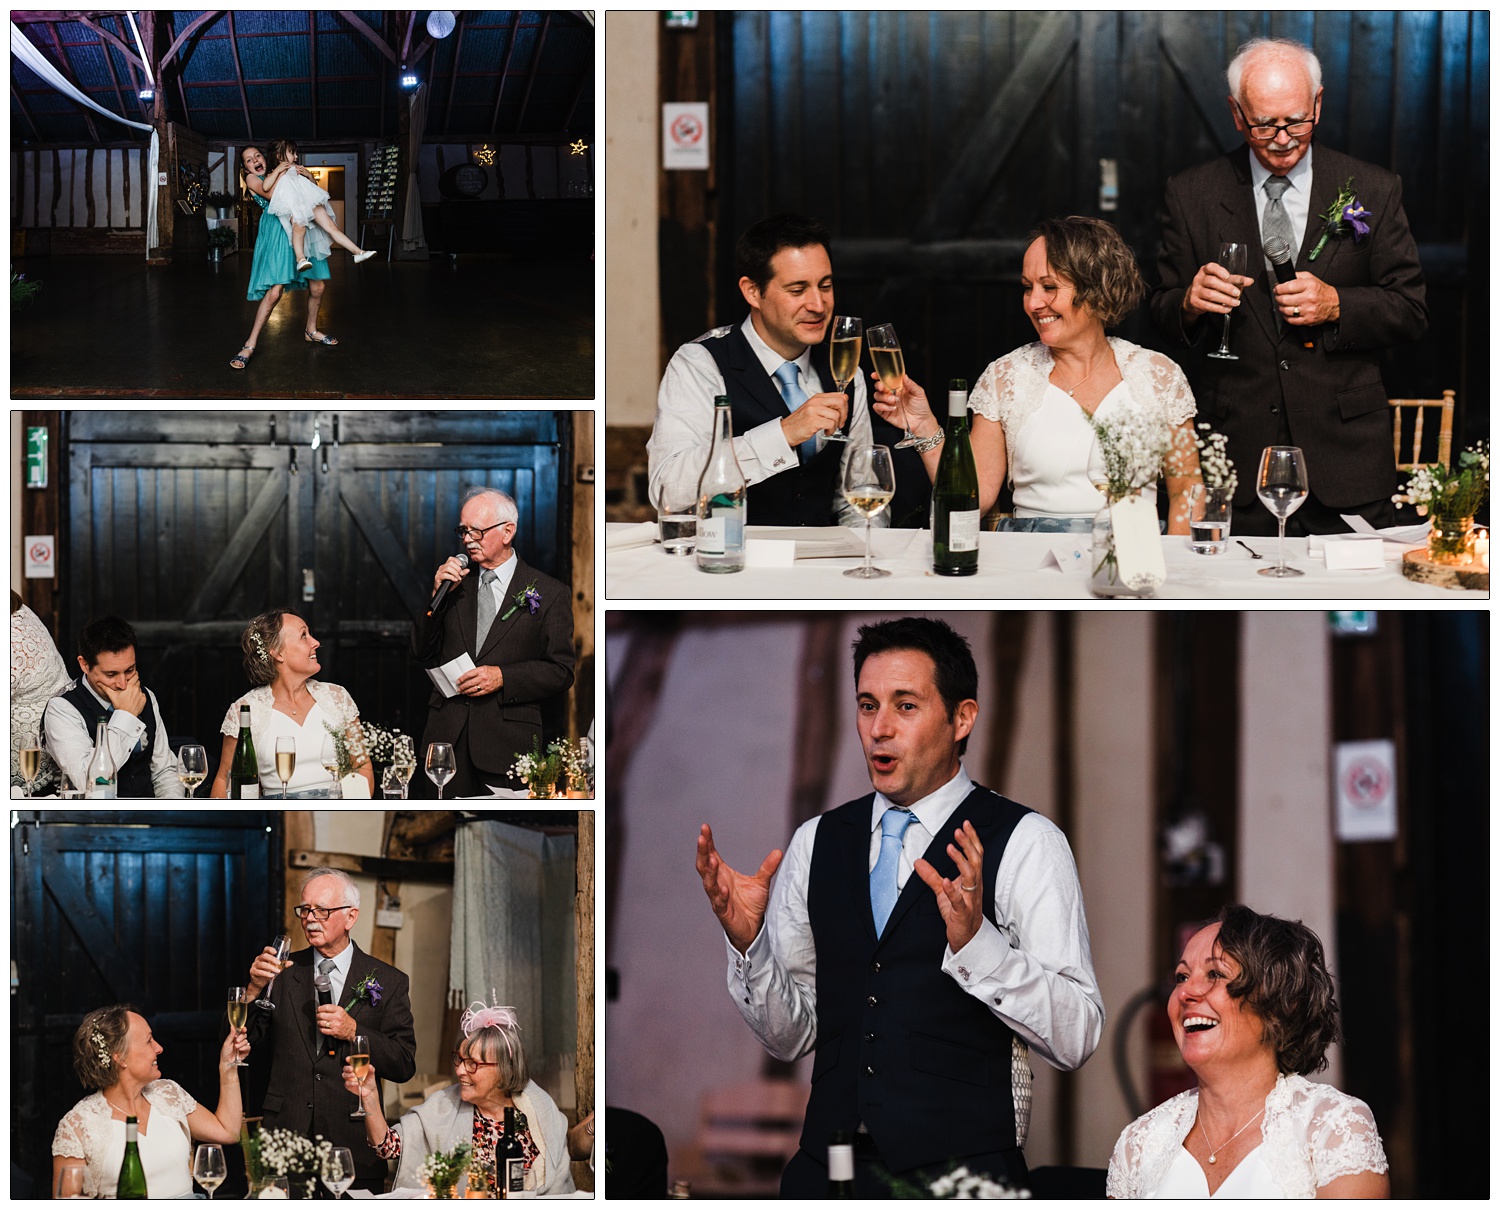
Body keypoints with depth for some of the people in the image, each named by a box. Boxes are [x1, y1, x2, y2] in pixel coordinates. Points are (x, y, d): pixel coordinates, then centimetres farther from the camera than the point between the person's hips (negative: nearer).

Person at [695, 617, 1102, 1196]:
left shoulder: (1025, 843, -3)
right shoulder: (815, 843, 12)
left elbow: (1075, 1038, -11)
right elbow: (790, 1037, 13)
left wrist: (974, 940, -24)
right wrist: (747, 941, -5)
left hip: (963, 1169, -4)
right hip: (826, 1166, 4)